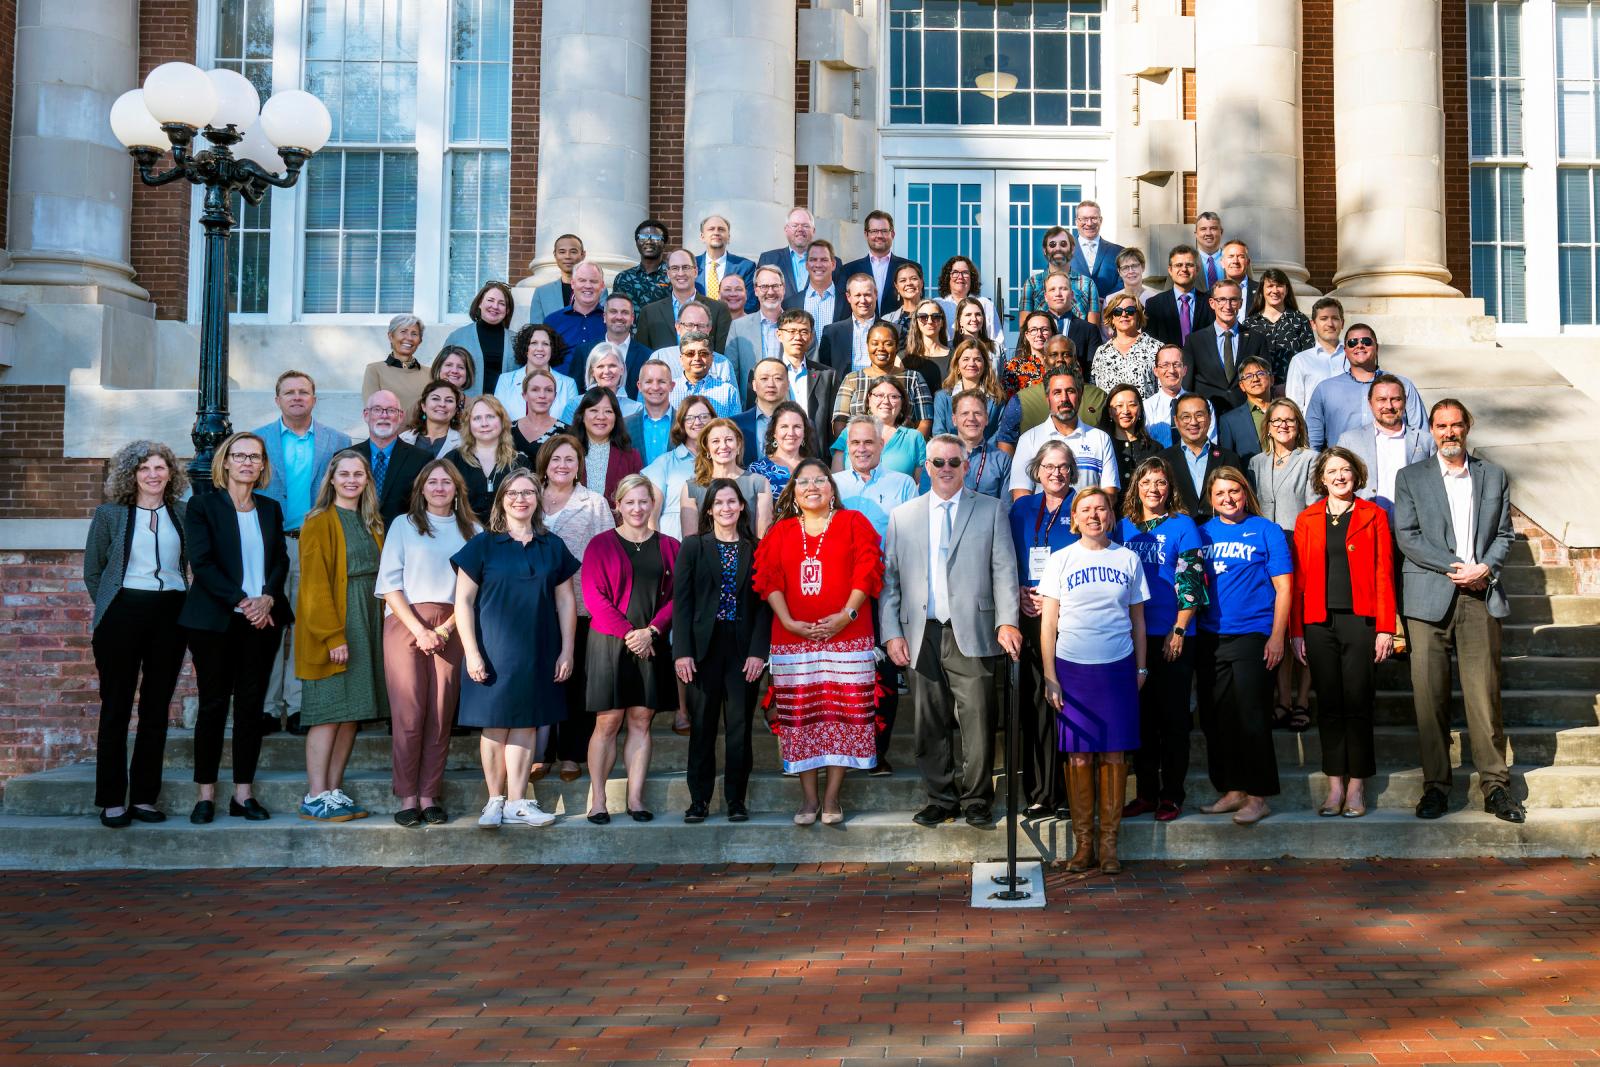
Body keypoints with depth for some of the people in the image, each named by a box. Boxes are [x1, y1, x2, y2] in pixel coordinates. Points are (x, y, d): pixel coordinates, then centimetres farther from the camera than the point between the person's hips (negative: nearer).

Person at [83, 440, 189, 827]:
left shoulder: (183, 514, 8)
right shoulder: (110, 514, 4)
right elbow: (92, 571, 8)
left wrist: (187, 603, 2)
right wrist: (109, 609, 4)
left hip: (170, 616, 2)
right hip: (123, 614, -2)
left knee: (156, 708, 5)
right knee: (116, 707, 1)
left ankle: (144, 797, 11)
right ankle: (112, 800, 6)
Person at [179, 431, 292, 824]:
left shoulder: (270, 509, 14)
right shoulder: (202, 505, 1)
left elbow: (281, 559, 9)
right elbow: (201, 562, -7)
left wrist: (267, 599, -10)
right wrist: (241, 602, -15)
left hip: (263, 617, 4)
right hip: (215, 619, -4)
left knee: (252, 703, 3)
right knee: (214, 703, 0)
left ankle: (244, 793, 8)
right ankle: (206, 794, 6)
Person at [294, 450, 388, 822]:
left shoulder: (371, 524, 16)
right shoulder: (319, 523, -5)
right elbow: (315, 584, -11)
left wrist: (382, 628, 7)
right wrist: (332, 635, -17)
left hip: (367, 624, 7)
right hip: (332, 626, -7)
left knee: (353, 711, 6)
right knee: (330, 711, -8)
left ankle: (335, 791, 11)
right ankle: (315, 797, -4)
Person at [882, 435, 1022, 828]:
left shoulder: (991, 510, 9)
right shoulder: (902, 516, 14)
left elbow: (1004, 570, 1)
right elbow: (888, 580, 11)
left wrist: (1007, 621, -11)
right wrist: (891, 633, 0)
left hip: (972, 634, -2)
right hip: (921, 637, 2)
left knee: (977, 720, -4)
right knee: (930, 723, 5)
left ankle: (977, 800, 9)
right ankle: (941, 799, 16)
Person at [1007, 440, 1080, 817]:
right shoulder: (1021, 509, 16)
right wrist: (1019, 592, -3)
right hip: (1028, 617, 3)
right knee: (1033, 703, 1)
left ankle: (1066, 794, 0)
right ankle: (1038, 793, 6)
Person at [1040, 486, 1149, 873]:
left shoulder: (1128, 559, 8)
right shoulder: (1061, 560, 4)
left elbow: (1137, 619, 12)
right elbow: (1048, 622, 2)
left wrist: (1141, 667, 7)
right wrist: (1049, 676, -3)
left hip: (1118, 667, 1)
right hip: (1072, 667, -1)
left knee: (1114, 754, 1)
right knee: (1078, 756, 0)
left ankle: (1109, 843, 9)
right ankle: (1082, 843, 8)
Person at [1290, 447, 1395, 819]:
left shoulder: (1373, 516, 5)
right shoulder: (1307, 519, 10)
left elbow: (1384, 574, 1)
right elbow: (1299, 577, 8)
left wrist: (1385, 628, -6)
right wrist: (1296, 631, 2)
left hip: (1359, 620, -2)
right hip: (1319, 622, 2)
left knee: (1357, 703, 0)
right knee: (1329, 704, 5)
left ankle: (1356, 788, 9)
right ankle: (1335, 786, 11)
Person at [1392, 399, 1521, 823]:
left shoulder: (1494, 476, 15)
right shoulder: (1410, 478, 9)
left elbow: (1503, 534, 12)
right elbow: (1407, 536, -1)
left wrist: (1486, 568, -7)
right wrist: (1455, 568, -9)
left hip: (1480, 597, 1)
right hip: (1429, 597, -1)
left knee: (1484, 693, -2)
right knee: (1430, 696, -3)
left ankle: (1495, 785, 4)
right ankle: (1435, 785, 3)